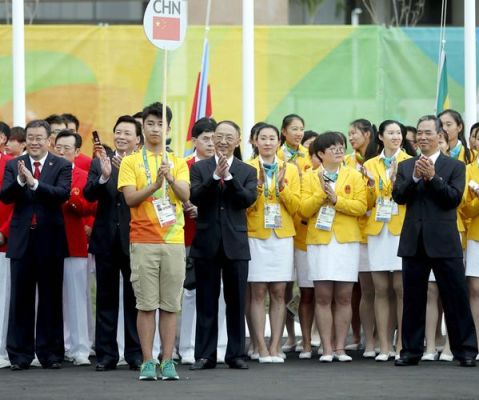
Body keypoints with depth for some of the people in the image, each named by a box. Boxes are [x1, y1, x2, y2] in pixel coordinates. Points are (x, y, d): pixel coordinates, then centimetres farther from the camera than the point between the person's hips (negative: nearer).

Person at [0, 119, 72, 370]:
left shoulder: (62, 166, 2)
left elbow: (63, 194, -14)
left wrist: (34, 182, -24)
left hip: (50, 239, -1)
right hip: (21, 239, 1)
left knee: (51, 297, 3)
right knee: (21, 298, 3)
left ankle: (50, 353, 10)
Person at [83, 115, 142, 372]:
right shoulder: (99, 163, 5)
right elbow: (88, 195, -7)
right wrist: (104, 176, -24)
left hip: (132, 239, -2)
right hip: (106, 239, 2)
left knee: (134, 298, 4)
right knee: (106, 298, 6)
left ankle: (135, 354, 9)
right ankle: (106, 354, 9)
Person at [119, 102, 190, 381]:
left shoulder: (178, 162, 11)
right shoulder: (131, 162, 5)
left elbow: (186, 196, -3)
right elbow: (130, 198, -7)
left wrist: (170, 178, -21)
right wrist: (155, 184, -21)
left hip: (174, 241, 2)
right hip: (143, 241, -2)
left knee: (170, 305, 1)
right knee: (146, 304, -3)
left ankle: (168, 361, 4)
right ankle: (148, 362, 0)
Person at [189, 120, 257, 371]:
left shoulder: (247, 172, 8)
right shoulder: (199, 168, 6)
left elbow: (249, 199, -8)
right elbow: (195, 197, -9)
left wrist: (228, 177, -17)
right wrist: (215, 176, -19)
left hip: (235, 244, 1)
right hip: (207, 243, 0)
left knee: (236, 302, 3)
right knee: (206, 303, 3)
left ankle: (235, 354, 9)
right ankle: (205, 355, 6)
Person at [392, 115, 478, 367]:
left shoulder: (455, 167, 3)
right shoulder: (406, 166, 12)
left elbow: (454, 198, -9)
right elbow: (398, 196, 0)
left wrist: (432, 177, -15)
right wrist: (415, 177, -14)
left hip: (444, 242, -3)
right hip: (414, 242, 3)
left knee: (456, 298, -2)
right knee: (413, 299, 7)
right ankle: (411, 350, 13)